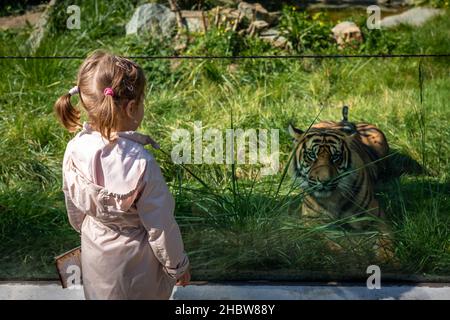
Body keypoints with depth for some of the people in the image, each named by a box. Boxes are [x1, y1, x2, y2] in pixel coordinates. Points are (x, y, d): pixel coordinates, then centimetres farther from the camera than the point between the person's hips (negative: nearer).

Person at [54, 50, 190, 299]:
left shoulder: (74, 150, -18)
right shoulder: (141, 164, -34)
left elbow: (73, 205, -1)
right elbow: (160, 225, -23)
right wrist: (178, 265, -7)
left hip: (94, 256, 5)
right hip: (136, 264, -5)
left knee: (100, 295, 28)